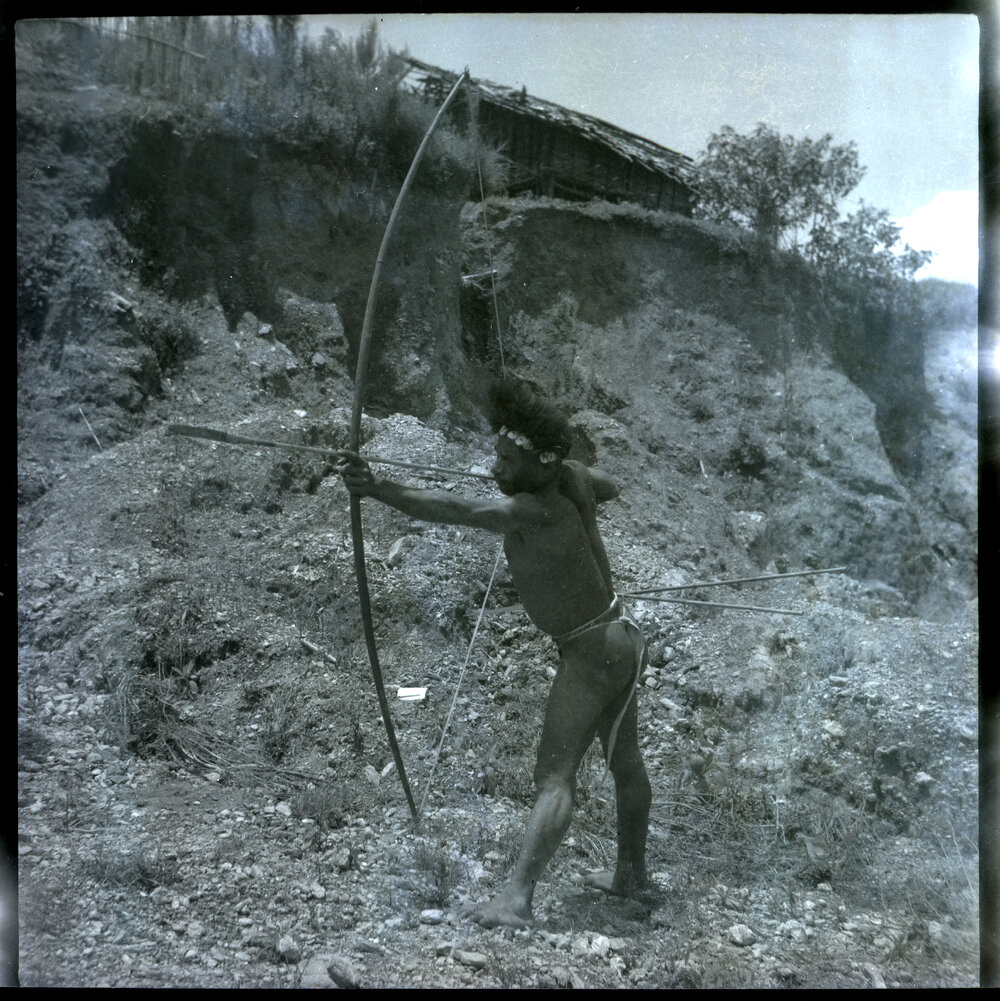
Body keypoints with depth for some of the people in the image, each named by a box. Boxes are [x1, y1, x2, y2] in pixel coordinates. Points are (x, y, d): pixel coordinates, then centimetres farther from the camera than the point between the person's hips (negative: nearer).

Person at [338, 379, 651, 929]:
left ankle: (516, 897, -20)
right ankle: (631, 872, 40)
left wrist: (380, 489, -54)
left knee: (554, 776, -15)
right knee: (624, 760, 23)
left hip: (593, 652, -10)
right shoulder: (572, 474, -5)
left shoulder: (535, 510, -29)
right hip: (620, 637, 10)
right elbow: (610, 487, 20)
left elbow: (458, 510, -46)